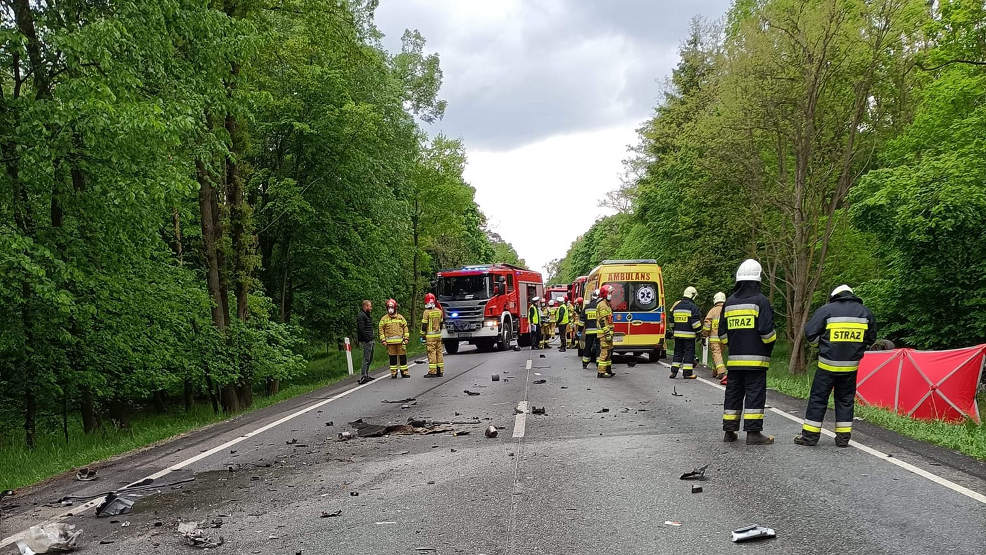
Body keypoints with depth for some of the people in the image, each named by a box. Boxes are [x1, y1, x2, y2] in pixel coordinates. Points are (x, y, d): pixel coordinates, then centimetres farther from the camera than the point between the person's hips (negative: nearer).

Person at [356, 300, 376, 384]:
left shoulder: (366, 315, 20)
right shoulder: (361, 316, -13)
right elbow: (361, 329, -21)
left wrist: (373, 338, 16)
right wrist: (368, 339, -22)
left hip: (370, 340, 11)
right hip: (366, 341, -11)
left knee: (370, 359, 16)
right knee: (366, 359, -11)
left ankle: (366, 375, 24)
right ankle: (362, 377, -11)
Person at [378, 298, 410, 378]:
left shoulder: (400, 317, 9)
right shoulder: (384, 319, 6)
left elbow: (405, 327, 11)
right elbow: (381, 329, 6)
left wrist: (406, 338, 4)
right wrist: (383, 340, -1)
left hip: (400, 341, 1)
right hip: (390, 341, -1)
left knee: (403, 356, 1)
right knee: (392, 357, 4)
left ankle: (404, 372, 8)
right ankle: (393, 372, 11)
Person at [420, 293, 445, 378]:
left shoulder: (426, 312, -10)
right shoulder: (439, 311, 8)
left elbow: (424, 325, -10)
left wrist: (423, 335, -3)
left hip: (430, 336, -6)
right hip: (438, 335, 6)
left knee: (432, 353, -5)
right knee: (439, 352, 10)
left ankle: (432, 372, -6)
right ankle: (440, 371, 13)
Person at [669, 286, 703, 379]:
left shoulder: (676, 305, 12)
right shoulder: (693, 307, -7)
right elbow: (695, 321, -13)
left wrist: (673, 331, 25)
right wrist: (699, 332, -3)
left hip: (677, 334, 6)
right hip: (689, 334, -6)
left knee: (678, 352, 13)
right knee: (689, 352, 0)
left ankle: (674, 371, 11)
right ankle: (687, 373, 0)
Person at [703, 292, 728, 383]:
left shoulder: (713, 310, -4)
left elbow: (707, 324, -7)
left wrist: (704, 335, 0)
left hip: (714, 338, -4)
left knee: (717, 355, -8)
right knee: (719, 354, 19)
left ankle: (722, 373, -25)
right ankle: (715, 372, 30)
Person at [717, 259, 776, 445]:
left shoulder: (729, 302, 9)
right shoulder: (760, 301, -8)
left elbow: (722, 334, 11)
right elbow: (767, 331, -13)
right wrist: (770, 347, 5)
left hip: (734, 359, 5)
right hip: (755, 359, -5)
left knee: (733, 393, 12)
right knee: (755, 393, -3)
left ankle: (729, 431, 15)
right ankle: (753, 433, -5)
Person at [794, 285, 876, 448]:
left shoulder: (826, 310, -6)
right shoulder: (865, 312, 6)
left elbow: (810, 333, -5)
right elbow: (870, 340, 15)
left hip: (827, 365, -3)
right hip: (851, 366, 3)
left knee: (818, 398, 5)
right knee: (845, 400, 14)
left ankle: (810, 435, 8)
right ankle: (843, 437, 16)